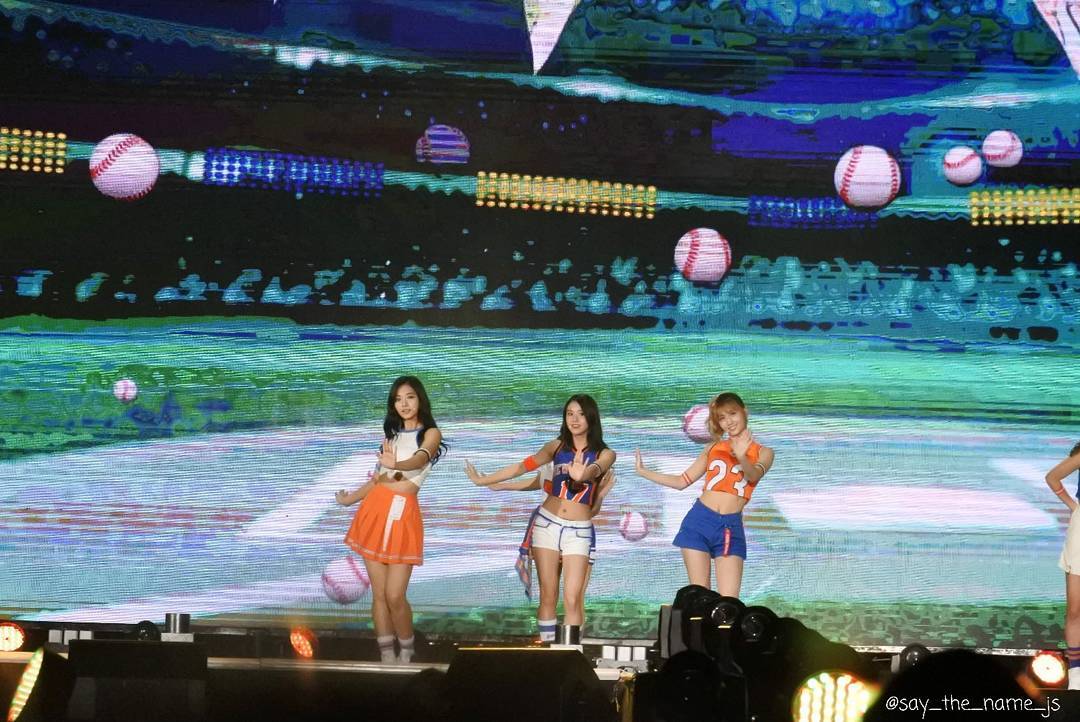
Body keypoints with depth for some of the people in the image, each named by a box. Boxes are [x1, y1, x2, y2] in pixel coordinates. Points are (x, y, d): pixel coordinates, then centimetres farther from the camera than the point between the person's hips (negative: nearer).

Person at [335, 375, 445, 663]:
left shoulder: (431, 433, 1)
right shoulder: (392, 434, 18)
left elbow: (420, 460, -21)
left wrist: (396, 465, -42)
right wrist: (349, 499, 36)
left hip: (402, 514, -5)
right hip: (374, 510, 5)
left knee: (395, 596, -11)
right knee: (378, 594, 2)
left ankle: (406, 653, 9)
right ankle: (387, 657, 6)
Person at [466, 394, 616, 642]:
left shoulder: (605, 454, -2)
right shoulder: (557, 446, 6)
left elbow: (593, 471, -23)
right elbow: (523, 466, 3)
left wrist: (581, 475, -47)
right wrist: (482, 480, -3)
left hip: (579, 530, -2)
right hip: (547, 524, 2)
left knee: (572, 599, -10)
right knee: (548, 595, 1)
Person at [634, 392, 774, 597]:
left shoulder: (763, 453, 6)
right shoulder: (713, 448, 14)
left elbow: (754, 476, -16)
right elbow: (682, 481, 17)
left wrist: (741, 457, -37)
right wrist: (643, 471, 12)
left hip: (730, 526, -2)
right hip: (698, 520, 2)